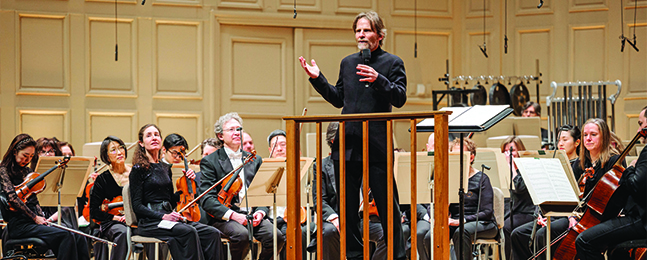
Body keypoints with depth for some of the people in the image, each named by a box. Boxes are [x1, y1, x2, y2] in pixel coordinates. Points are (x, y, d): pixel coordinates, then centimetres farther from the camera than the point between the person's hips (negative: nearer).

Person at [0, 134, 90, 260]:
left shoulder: (27, 172, 22)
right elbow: (12, 197, -14)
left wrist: (42, 218, 1)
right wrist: (35, 217, -14)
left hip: (34, 221, 7)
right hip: (19, 224, -7)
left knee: (78, 238, -15)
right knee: (66, 236, -28)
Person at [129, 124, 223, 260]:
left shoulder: (165, 168, 19)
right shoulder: (139, 169, -1)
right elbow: (137, 206, -7)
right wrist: (163, 216, -19)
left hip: (168, 217, 7)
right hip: (150, 222, -7)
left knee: (213, 234, -17)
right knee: (189, 232, -35)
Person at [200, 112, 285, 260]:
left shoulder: (255, 161, 19)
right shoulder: (210, 162, 3)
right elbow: (207, 200, -7)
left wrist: (260, 212, -6)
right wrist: (233, 215, -20)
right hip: (224, 218, -4)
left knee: (277, 237, -24)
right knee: (241, 234, -35)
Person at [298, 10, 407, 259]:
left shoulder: (392, 63, 1)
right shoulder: (347, 63, 16)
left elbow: (400, 98, -11)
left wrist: (378, 80, -25)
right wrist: (317, 79, 12)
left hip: (377, 145, -5)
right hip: (347, 145, 5)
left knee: (387, 204, -3)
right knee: (347, 206, 8)